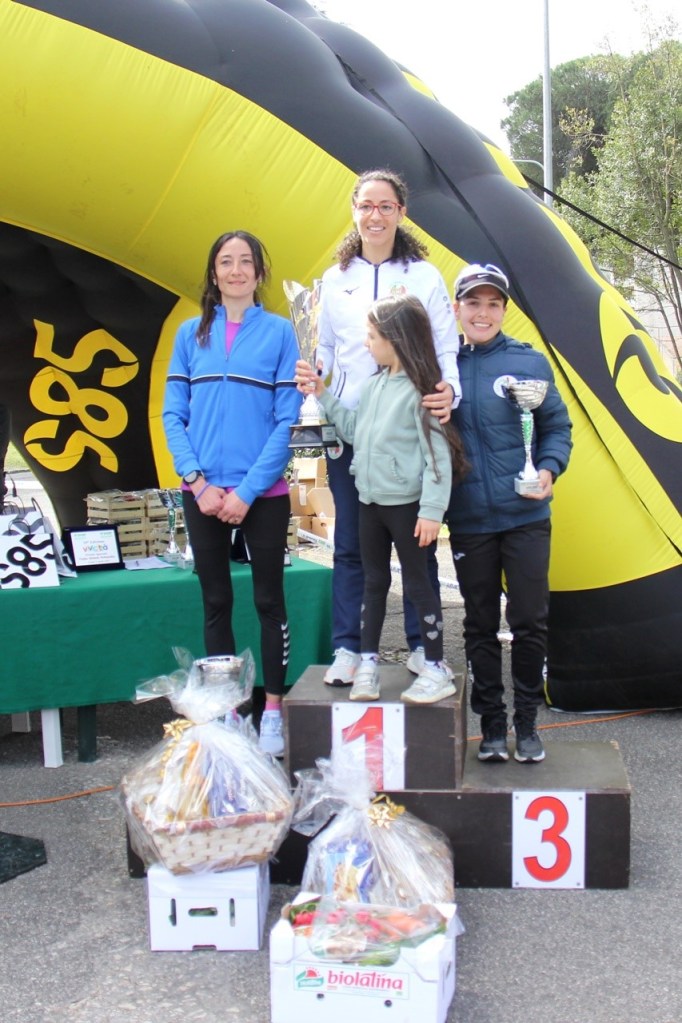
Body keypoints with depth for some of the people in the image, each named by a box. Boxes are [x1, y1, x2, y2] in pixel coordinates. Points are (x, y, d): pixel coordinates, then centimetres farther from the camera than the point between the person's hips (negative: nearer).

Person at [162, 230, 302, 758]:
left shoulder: (279, 331, -1)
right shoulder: (191, 333, 7)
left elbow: (288, 419, -6)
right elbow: (174, 414, 5)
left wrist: (248, 490, -12)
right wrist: (197, 481, -9)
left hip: (264, 493, -2)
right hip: (204, 492, 3)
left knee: (269, 600, 6)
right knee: (216, 601, 10)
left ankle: (273, 710, 16)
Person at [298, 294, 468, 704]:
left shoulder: (420, 390, -16)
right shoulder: (373, 384, 7)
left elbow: (438, 454, -17)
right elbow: (354, 430, 16)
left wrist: (432, 510, -20)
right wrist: (323, 394, 12)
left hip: (406, 504, -8)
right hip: (371, 501, 8)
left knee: (418, 583, 2)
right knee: (374, 582, 15)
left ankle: (436, 669, 14)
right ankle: (368, 663, 24)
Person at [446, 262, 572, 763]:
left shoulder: (529, 361, 0)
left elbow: (558, 426, 3)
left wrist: (549, 469, -13)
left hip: (526, 516, -1)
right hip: (469, 520, 2)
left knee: (530, 621, 1)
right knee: (481, 624, 10)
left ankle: (527, 722, 17)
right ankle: (491, 723, 23)